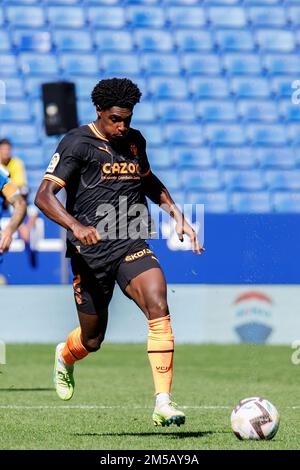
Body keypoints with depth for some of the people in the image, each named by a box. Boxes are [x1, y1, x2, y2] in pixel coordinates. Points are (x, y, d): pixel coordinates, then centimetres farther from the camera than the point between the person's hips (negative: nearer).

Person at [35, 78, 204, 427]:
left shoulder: (135, 141, 12)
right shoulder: (77, 143, -6)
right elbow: (44, 196, -14)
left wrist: (176, 213, 19)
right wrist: (76, 226, -31)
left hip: (133, 246, 4)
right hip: (91, 252, -3)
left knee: (158, 308, -23)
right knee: (92, 339, 8)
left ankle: (163, 403, -25)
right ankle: (64, 358, 48)